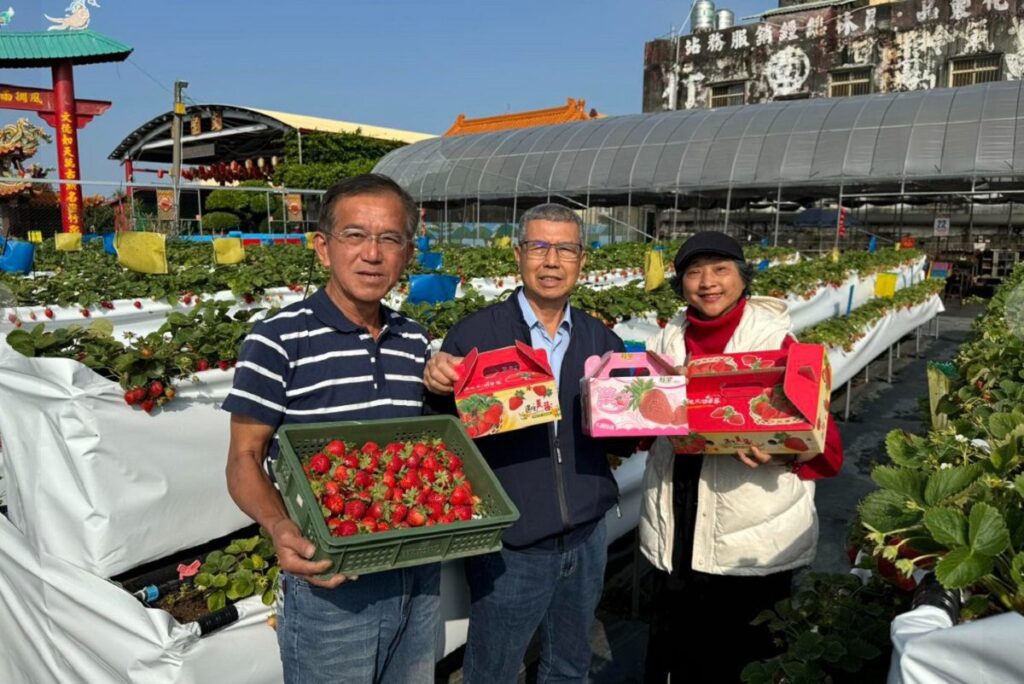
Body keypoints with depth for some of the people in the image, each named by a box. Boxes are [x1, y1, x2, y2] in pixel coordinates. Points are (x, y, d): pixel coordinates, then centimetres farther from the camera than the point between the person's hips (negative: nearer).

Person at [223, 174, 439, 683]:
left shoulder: (415, 342, 5)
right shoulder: (278, 340, -12)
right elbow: (245, 458, -9)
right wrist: (278, 527, -27)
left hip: (420, 575, 6)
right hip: (329, 581, -5)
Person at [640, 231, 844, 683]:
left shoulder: (777, 341, -9)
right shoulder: (669, 341, 3)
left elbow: (826, 446, -10)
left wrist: (781, 451, -30)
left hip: (754, 541, -4)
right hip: (676, 539, 4)